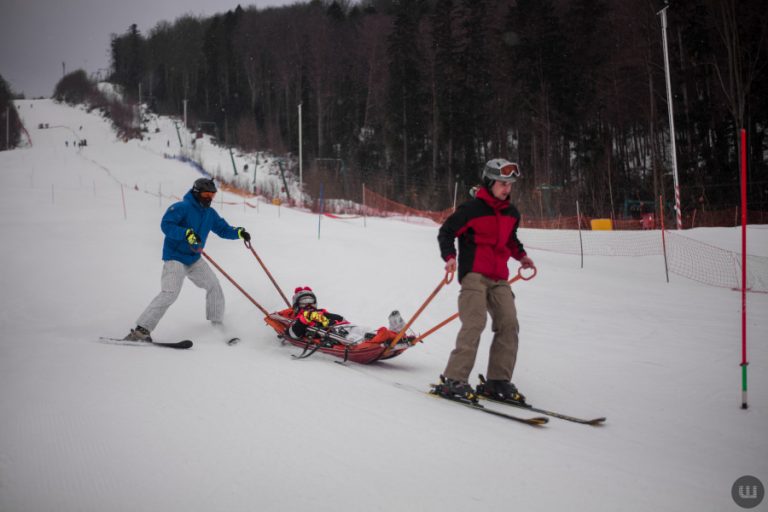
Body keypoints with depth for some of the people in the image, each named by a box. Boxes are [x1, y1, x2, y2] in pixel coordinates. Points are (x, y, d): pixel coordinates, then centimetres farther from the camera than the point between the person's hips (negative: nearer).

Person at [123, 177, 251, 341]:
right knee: (170, 293, -20)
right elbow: (166, 225, -23)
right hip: (175, 257, -8)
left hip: (194, 259, 8)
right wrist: (187, 234, -35)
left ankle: (217, 324, 16)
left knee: (214, 285, 3)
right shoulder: (182, 207, -15)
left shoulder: (210, 213, 8)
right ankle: (141, 329, -19)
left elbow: (224, 229, 13)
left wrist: (239, 232, -7)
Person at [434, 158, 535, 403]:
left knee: (509, 324, -2)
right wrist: (449, 256, -17)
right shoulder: (472, 208, -7)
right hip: (474, 274, -7)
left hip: (499, 277, 7)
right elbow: (446, 231, -3)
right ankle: (453, 380, -15)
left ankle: (498, 380, 6)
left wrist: (521, 255, 16)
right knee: (475, 323, -18)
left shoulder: (512, 214, 14)